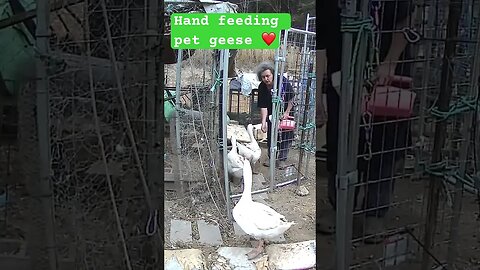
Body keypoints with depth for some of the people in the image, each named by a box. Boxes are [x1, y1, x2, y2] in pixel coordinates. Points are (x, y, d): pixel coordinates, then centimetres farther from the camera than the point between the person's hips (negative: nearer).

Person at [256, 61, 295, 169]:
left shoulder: (283, 81, -24)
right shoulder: (262, 88, -17)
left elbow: (292, 98, -14)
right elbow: (263, 107, -18)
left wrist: (286, 113, -14)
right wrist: (263, 122, -29)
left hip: (287, 112, -2)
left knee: (286, 136, 1)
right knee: (271, 137, 6)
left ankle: (282, 159, 14)